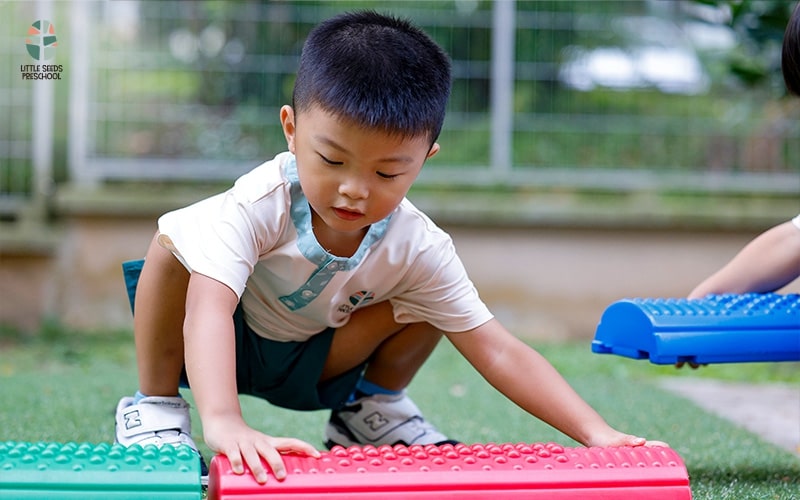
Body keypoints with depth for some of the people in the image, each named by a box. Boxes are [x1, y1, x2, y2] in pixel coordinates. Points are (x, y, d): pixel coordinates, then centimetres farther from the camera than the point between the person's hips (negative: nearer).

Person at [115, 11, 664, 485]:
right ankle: (156, 402, -14)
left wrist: (596, 433, -34)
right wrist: (224, 423, -69)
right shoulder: (259, 205, -35)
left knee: (424, 303, -18)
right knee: (174, 242, -33)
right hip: (222, 351, -3)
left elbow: (499, 353, -22)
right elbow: (209, 310, -51)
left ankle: (372, 407, 9)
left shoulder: (418, 249, -23)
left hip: (311, 365, 3)